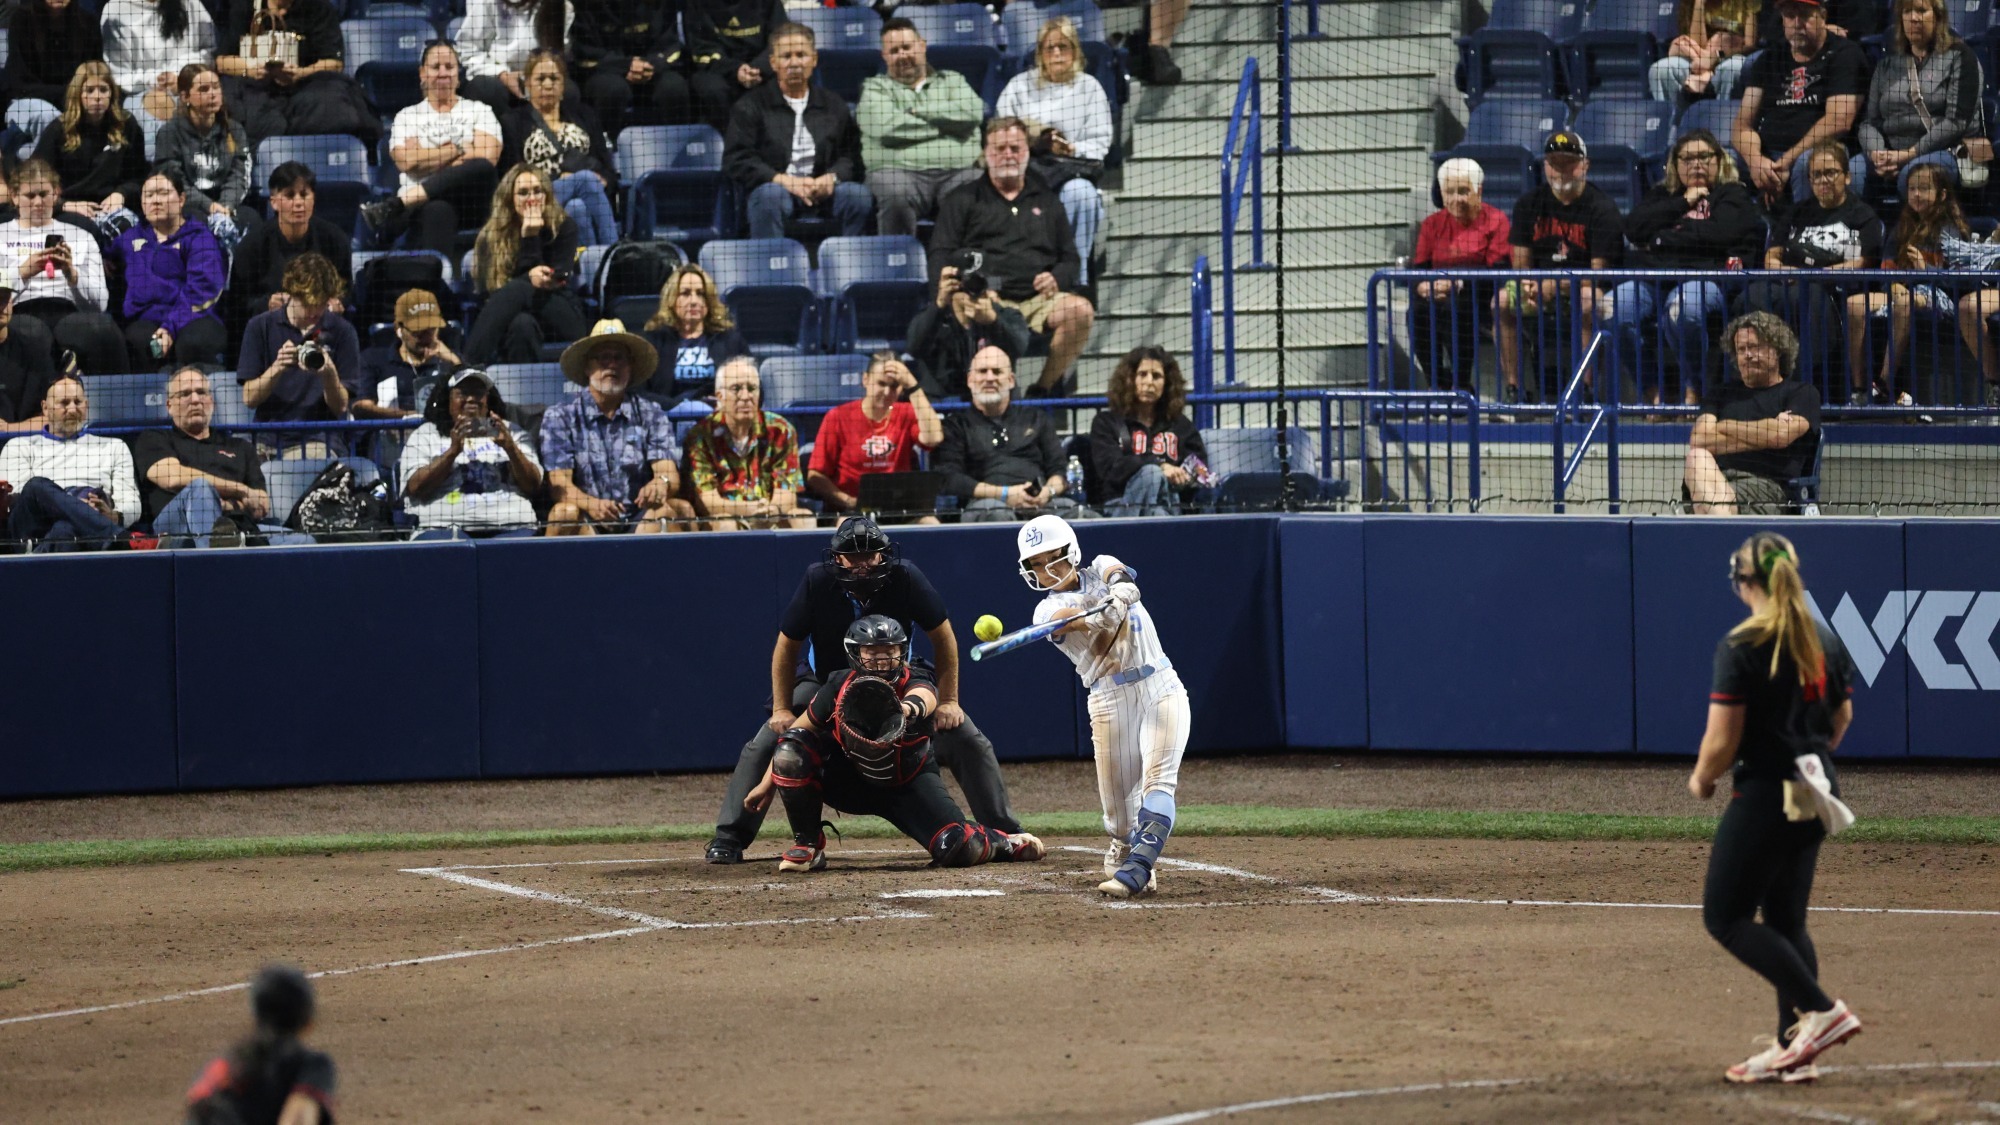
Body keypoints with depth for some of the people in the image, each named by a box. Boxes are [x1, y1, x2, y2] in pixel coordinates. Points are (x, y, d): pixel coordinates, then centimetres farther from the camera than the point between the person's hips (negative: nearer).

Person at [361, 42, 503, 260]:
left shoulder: (478, 111, 22)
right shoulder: (407, 116, 22)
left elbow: (486, 158, 3)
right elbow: (408, 161, 2)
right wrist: (458, 149, 3)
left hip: (469, 202, 2)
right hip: (422, 204, -2)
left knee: (482, 169, -37)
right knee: (438, 212, -42)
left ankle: (391, 209, -44)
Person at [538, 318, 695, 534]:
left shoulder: (651, 415, 11)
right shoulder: (560, 417, 6)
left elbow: (670, 474, -3)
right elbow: (559, 486, -6)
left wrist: (662, 483, -31)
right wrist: (591, 504, -29)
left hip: (640, 524, 1)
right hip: (586, 525, -1)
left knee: (680, 509, -26)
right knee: (565, 512, -33)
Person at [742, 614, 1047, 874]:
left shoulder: (915, 682, -23)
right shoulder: (840, 686, -16)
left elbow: (924, 698, -50)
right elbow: (799, 732, -4)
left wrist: (908, 708, -75)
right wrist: (767, 784, -2)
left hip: (908, 786, -2)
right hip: (849, 783, 2)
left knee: (960, 849, -24)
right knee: (792, 749, -26)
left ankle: (1006, 843, 16)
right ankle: (808, 846, -10)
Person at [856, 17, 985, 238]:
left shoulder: (951, 80, 26)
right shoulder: (875, 87, 19)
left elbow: (971, 113, 4)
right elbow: (885, 127, -2)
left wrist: (919, 111, 5)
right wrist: (944, 126, 4)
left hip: (959, 170, 1)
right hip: (901, 170, -1)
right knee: (895, 197, -38)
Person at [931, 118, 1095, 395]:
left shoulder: (1046, 201, 29)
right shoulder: (962, 200, 21)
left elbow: (1071, 259, 26)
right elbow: (940, 258, 10)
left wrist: (1057, 278, 1)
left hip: (1039, 299, 3)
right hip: (988, 298, -3)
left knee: (1080, 310, -31)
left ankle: (1045, 386, -16)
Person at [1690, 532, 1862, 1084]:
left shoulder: (1742, 647, -15)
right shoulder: (1826, 641, 7)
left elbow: (1722, 739, -17)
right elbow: (1842, 718, 18)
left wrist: (1702, 779, 2)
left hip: (1765, 794, -8)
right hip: (1818, 791, 8)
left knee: (1726, 915, 0)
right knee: (1786, 919, 15)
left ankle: (1820, 1009, -13)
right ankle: (1794, 1050, 12)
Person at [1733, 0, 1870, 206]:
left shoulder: (1844, 54, 3)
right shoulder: (1769, 59, 18)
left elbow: (1839, 121, -10)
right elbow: (1744, 123, 10)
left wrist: (1788, 161, -16)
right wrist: (1755, 161, -14)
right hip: (1767, 155, 4)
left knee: (1808, 163, -40)